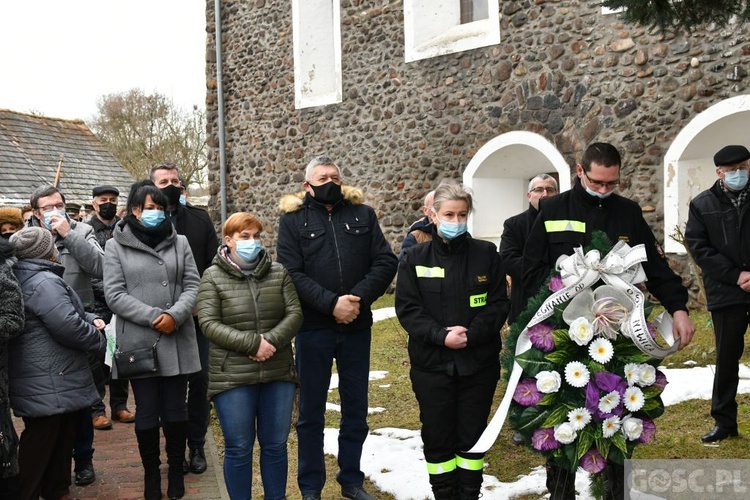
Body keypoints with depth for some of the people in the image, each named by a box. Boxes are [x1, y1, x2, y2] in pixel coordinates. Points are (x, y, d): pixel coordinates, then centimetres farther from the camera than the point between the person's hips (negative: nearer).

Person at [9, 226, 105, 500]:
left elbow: (65, 312, 22)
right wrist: (99, 337, -7)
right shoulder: (44, 282, -21)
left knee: (59, 442, 21)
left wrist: (90, 319, 4)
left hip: (49, 383, 11)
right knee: (40, 447, 0)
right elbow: (69, 327, -26)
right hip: (49, 386, -11)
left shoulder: (26, 277, 14)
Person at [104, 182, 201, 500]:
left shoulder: (179, 242, 10)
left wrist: (175, 315, -15)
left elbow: (192, 285, 4)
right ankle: (151, 473, 24)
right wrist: (154, 317, -15)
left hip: (177, 342, 2)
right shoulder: (116, 246, 2)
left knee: (176, 410, 8)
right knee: (147, 412, 6)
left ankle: (176, 470, 26)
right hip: (139, 343, -2)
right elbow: (114, 294, -6)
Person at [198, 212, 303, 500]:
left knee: (276, 445, 12)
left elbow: (294, 314, 1)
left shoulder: (278, 273, 7)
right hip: (233, 377, -3)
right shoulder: (213, 277, -2)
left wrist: (271, 341, -16)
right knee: (239, 449, 5)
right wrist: (253, 344, -18)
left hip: (279, 373, 3)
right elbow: (209, 324, -10)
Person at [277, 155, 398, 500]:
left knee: (356, 409, 13)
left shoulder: (362, 214, 6)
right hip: (313, 328, -2)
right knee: (311, 412, 8)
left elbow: (386, 262, -2)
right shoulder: (293, 219, 0)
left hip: (357, 327, 2)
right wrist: (331, 303, -21)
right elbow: (291, 273, -10)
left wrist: (360, 297, -17)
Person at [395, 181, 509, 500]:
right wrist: (441, 336, -18)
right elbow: (407, 308, -5)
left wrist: (471, 334, -16)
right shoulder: (415, 259, 2)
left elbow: (499, 304, -2)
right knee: (437, 437, 8)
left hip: (478, 363, 0)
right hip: (431, 364, 0)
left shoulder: (486, 254, 2)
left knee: (473, 436, 10)